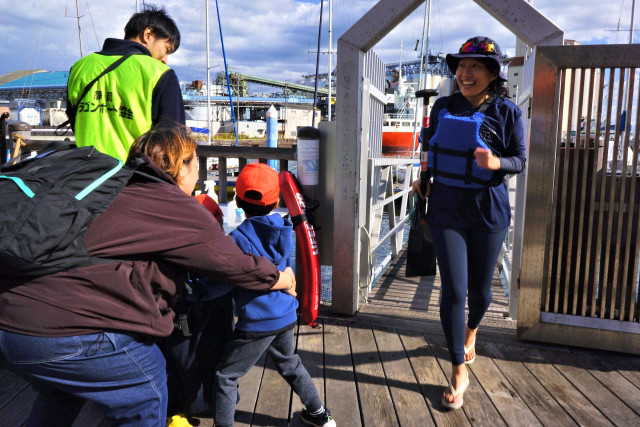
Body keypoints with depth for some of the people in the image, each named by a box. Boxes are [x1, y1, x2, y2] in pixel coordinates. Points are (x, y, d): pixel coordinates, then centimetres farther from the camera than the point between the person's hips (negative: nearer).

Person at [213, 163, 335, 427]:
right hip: (286, 316, 7)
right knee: (289, 363, 29)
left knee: (225, 376, 9)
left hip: (257, 323, -7)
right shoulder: (284, 231, 1)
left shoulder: (238, 239, -18)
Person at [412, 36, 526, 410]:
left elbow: (520, 160, -4)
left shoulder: (507, 112, -6)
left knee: (479, 288, 13)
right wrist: (423, 177, 3)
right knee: (453, 291, -3)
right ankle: (460, 372, 14)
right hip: (446, 209, 1)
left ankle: (471, 331, 50)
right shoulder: (443, 108, 3)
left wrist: (497, 162, -24)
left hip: (488, 211, -1)